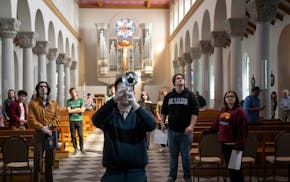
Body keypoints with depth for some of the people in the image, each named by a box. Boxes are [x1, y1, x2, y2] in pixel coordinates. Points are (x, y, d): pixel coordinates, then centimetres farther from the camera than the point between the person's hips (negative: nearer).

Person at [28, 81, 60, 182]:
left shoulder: (53, 103, 11)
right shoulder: (33, 103, 2)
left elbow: (57, 119, 4)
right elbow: (31, 120, -6)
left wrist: (48, 126, -12)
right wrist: (42, 128, -15)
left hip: (51, 134, 3)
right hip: (38, 134, -3)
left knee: (50, 160, 10)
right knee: (38, 160, -5)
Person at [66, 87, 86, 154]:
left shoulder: (81, 100, 4)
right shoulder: (69, 101, 6)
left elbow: (82, 110, -7)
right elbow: (69, 111, -5)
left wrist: (73, 110, -5)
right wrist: (78, 109, -5)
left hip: (79, 120, -1)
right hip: (72, 120, 1)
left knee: (80, 135, -3)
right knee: (73, 135, 3)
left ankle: (81, 148, 10)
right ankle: (75, 148, 13)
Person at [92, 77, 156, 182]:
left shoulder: (139, 114, 5)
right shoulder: (110, 114, 3)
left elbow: (151, 126, -17)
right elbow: (96, 121, -19)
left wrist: (135, 104, -30)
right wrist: (114, 99, -32)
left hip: (136, 171, 0)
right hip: (113, 170, 0)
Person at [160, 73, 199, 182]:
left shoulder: (190, 95, -1)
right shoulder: (168, 96, 8)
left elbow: (195, 112, -5)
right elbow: (163, 112, 16)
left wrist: (191, 126, -14)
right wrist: (162, 123, 4)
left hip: (185, 131, -2)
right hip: (172, 131, 2)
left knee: (186, 155, 5)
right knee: (173, 155, 11)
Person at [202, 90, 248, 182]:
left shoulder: (239, 111, -11)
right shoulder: (223, 110, 12)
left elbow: (242, 129, -16)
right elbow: (217, 124, 22)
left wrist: (239, 145, -19)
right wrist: (208, 131, 18)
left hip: (234, 145, -7)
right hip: (224, 144, 7)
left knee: (235, 168, 1)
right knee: (230, 167, 15)